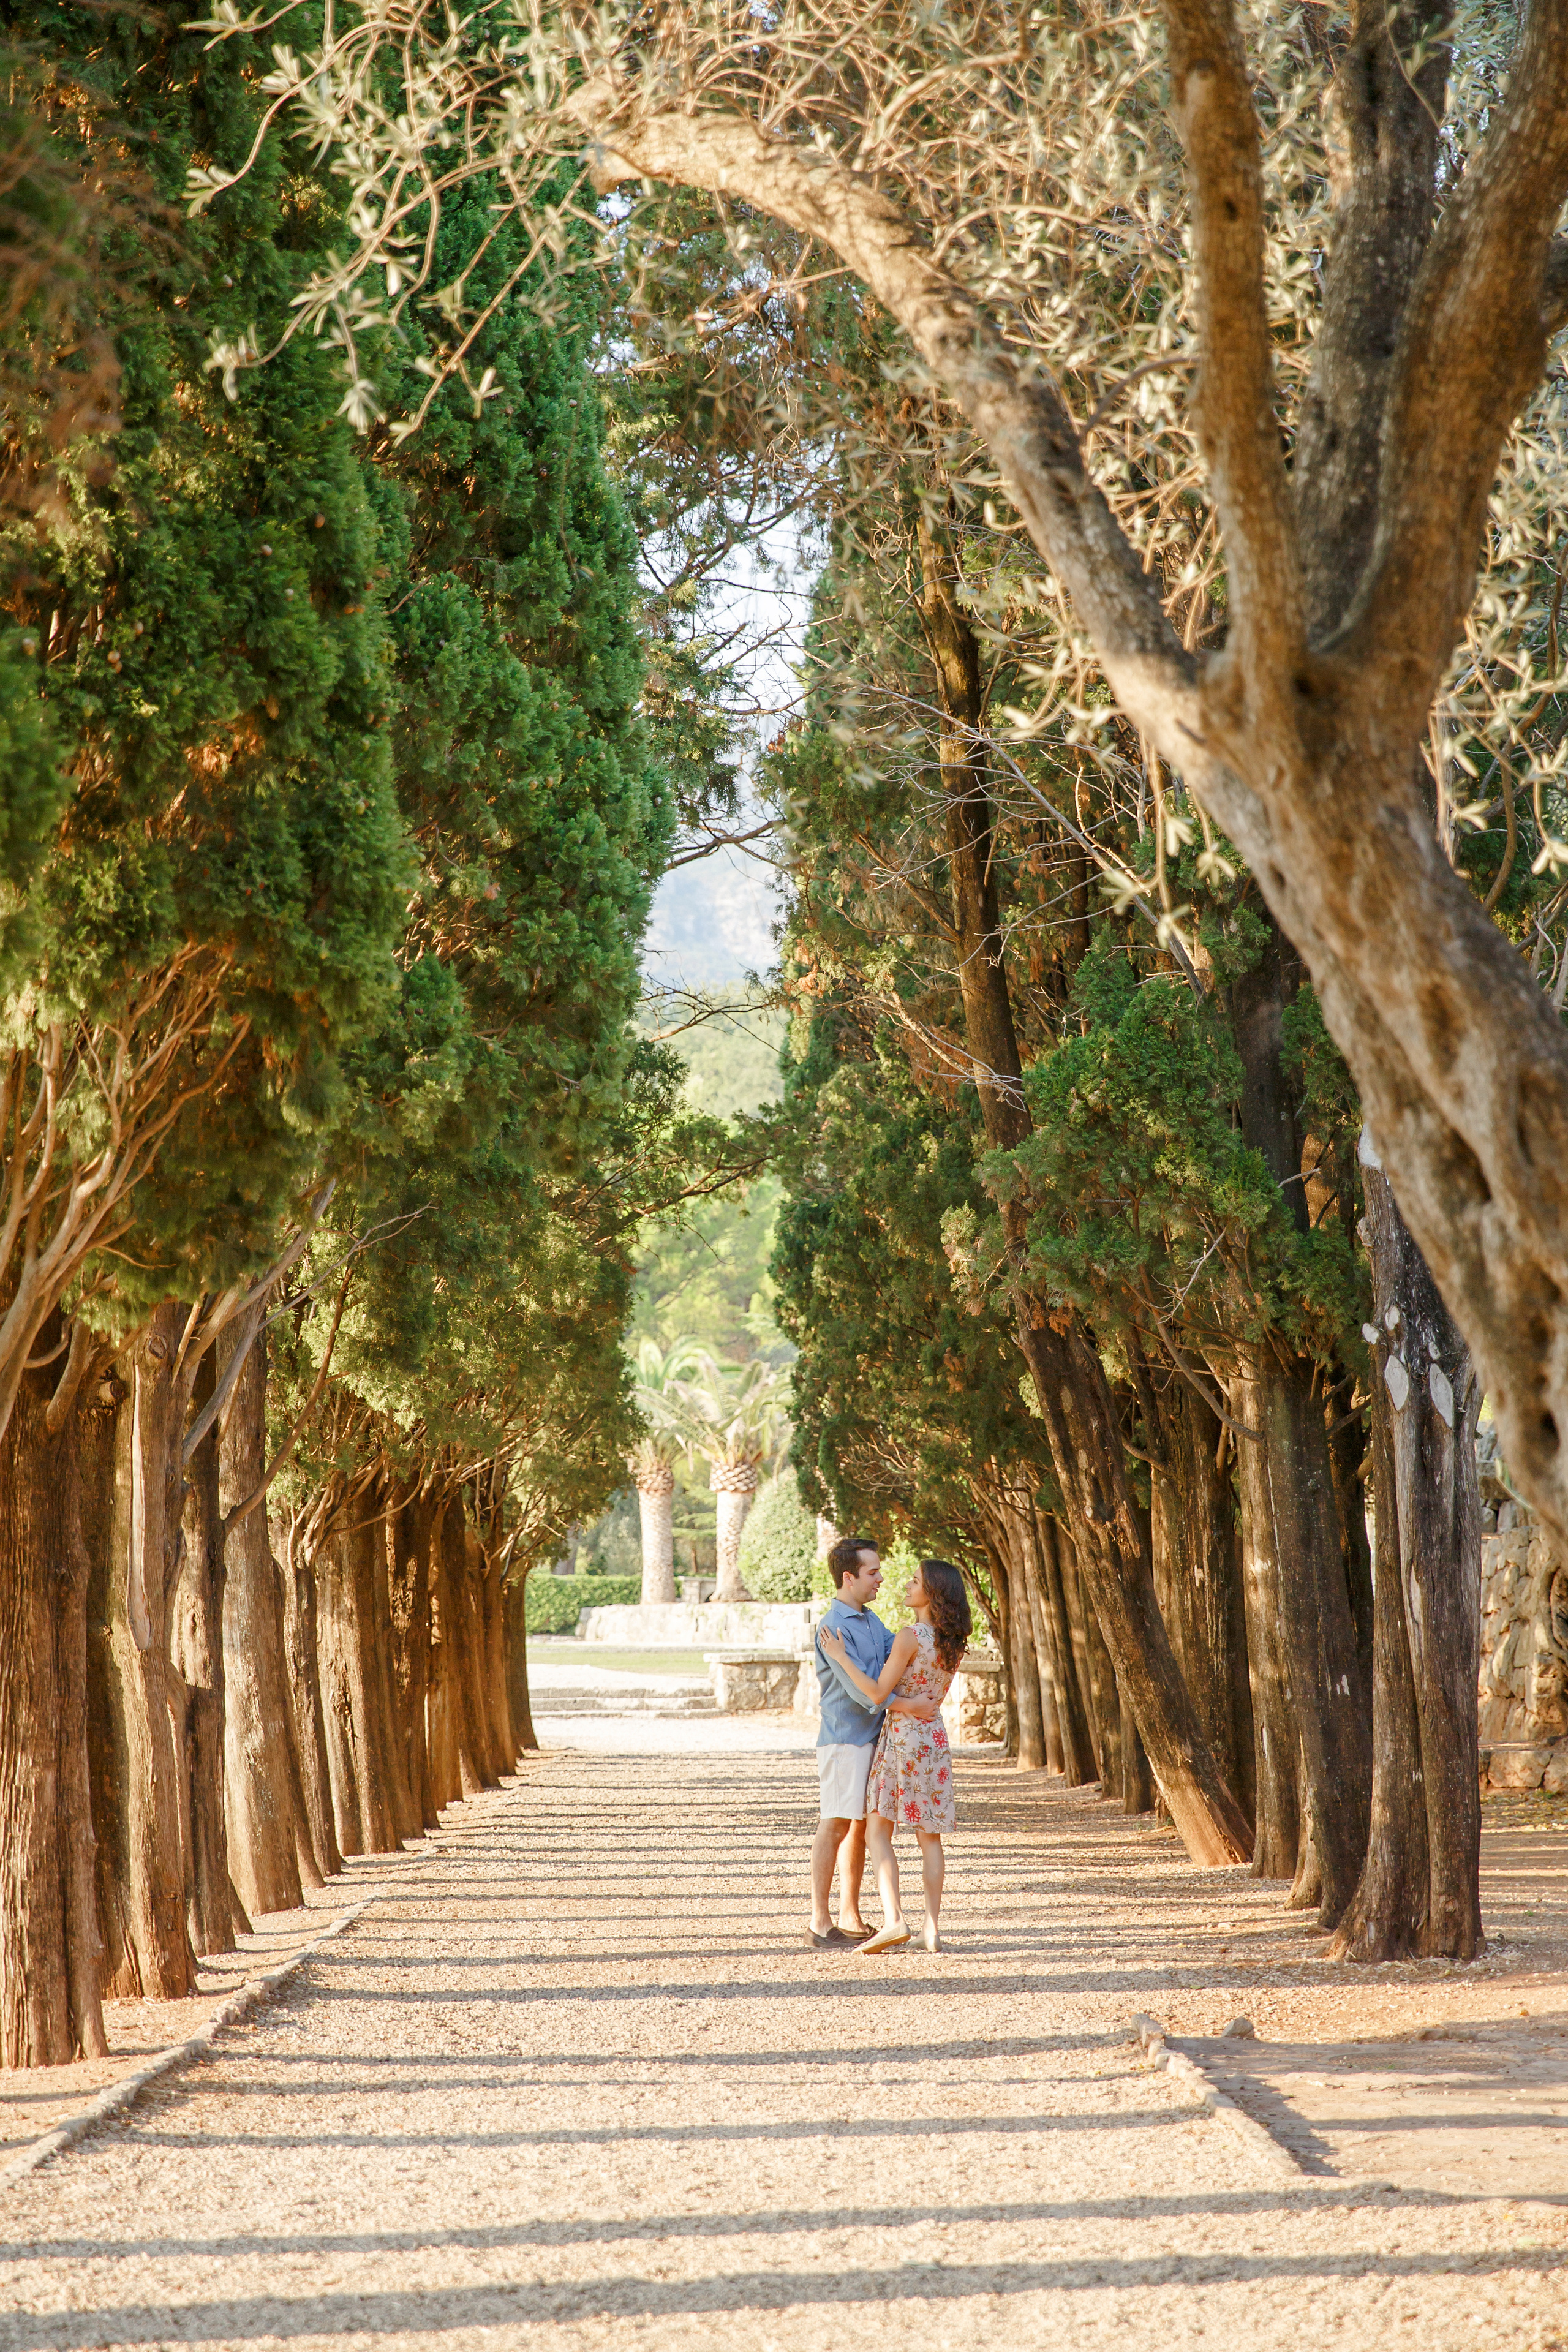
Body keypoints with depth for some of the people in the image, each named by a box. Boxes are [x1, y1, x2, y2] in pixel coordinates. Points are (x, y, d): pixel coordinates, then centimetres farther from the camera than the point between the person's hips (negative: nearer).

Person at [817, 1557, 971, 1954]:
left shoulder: (909, 1636, -16)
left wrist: (840, 1656, -10)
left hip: (902, 1737, -7)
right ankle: (933, 1929, 3)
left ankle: (894, 1920, -17)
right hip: (934, 1737, 7)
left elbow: (878, 1693, -16)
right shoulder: (952, 1642, 6)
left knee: (877, 1833, -1)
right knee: (930, 1838, 8)